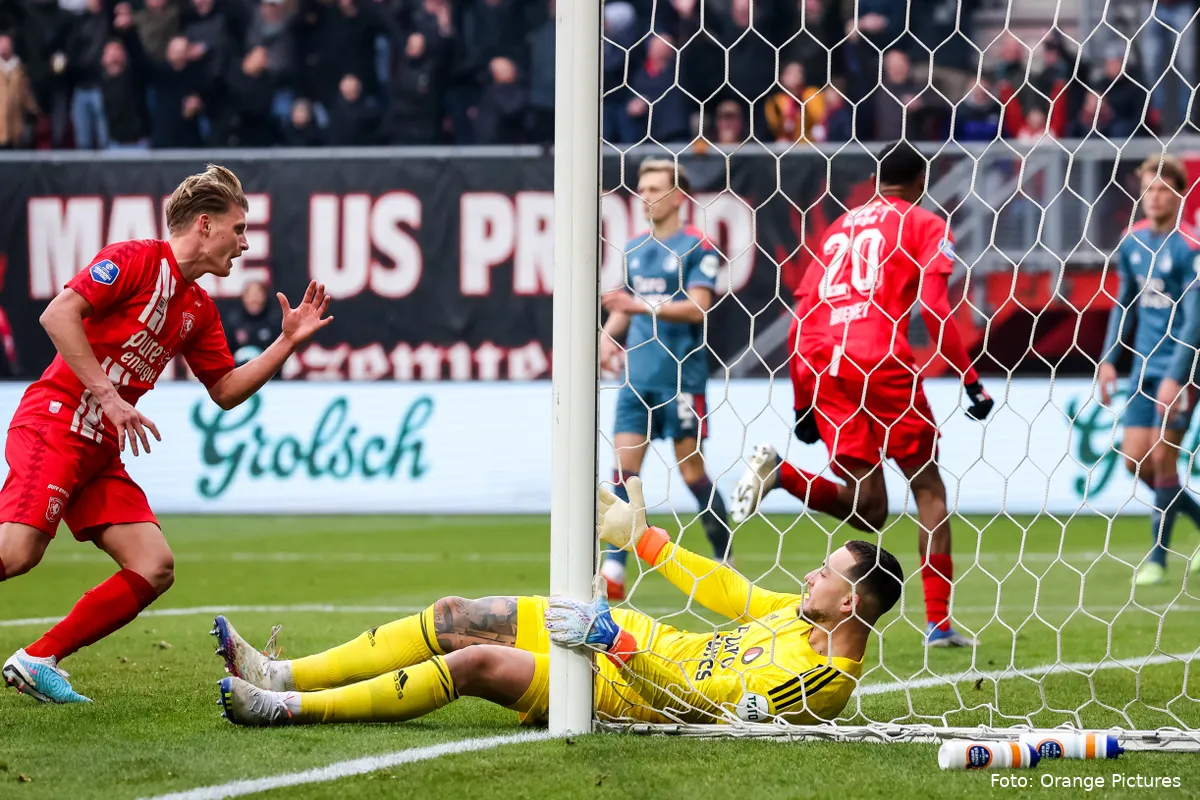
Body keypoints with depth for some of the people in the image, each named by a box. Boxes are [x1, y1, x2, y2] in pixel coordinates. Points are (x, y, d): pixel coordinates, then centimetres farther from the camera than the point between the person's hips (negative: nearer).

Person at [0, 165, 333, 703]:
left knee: (155, 567, -4)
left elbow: (225, 391, 24)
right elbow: (58, 314, -16)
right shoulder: (134, 260, -6)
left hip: (102, 453, 9)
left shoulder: (199, 310, 19)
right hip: (53, 425, -9)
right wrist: (107, 395, -19)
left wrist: (288, 342, 15)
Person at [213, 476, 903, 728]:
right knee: (454, 617, 1)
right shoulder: (804, 614, 5)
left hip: (628, 686, -9)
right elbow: (730, 593, 18)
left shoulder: (816, 677, -22)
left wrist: (613, 638, -31)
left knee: (477, 661, -21)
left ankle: (290, 707, -13)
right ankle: (283, 675, 4)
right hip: (639, 640, 9)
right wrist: (643, 538, 19)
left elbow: (696, 698, -28)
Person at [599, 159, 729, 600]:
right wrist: (608, 334, 3)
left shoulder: (696, 248, -6)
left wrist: (643, 305, -24)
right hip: (637, 376, 6)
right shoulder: (635, 248, 14)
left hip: (681, 377, -6)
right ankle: (614, 570, -4)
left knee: (692, 472, -2)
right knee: (624, 467, -3)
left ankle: (726, 559, 15)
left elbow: (697, 307, -16)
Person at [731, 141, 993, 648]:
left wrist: (803, 403, 25)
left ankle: (778, 473, -17)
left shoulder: (839, 228, 25)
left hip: (822, 362, 5)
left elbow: (803, 316, 22)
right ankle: (939, 622, 0)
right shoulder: (926, 225, 9)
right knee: (927, 486, 7)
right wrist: (972, 382, -2)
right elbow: (934, 308, -4)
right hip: (880, 359, -5)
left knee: (868, 509, 8)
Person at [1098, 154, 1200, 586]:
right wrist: (1109, 359, 10)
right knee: (1134, 458, 4)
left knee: (1162, 456, -7)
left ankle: (1158, 557, 2)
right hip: (1145, 362, 7)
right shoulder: (1132, 242, 5)